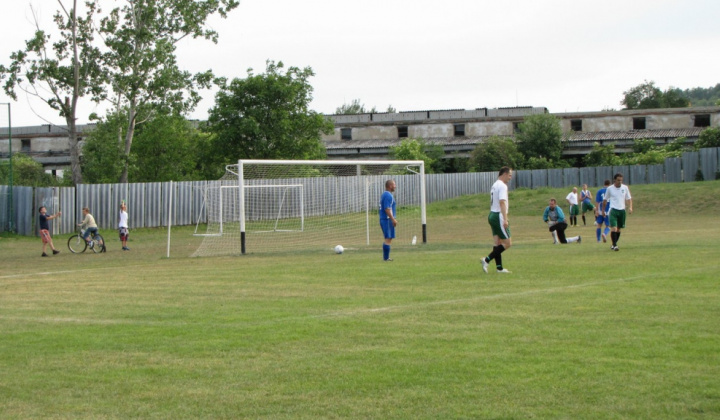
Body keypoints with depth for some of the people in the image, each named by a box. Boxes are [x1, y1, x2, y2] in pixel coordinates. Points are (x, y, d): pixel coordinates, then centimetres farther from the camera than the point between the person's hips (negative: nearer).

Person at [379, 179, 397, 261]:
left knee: (388, 239, 14)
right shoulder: (388, 195, -14)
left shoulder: (384, 195, 18)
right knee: (388, 239, -9)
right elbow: (387, 209, -22)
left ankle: (386, 257, 15)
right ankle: (386, 258, -10)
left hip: (383, 219, 10)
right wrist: (393, 219, -22)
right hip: (387, 220, -10)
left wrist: (393, 219, 25)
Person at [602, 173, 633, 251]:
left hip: (622, 210, 3)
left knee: (618, 229, 10)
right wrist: (603, 210, 12)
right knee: (613, 228, -16)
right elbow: (605, 200, 10)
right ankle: (614, 245, -13)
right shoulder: (610, 188, -1)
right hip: (613, 210, -3)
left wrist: (630, 207, -7)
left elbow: (629, 198, 10)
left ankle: (614, 244, 24)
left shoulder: (625, 188, 3)